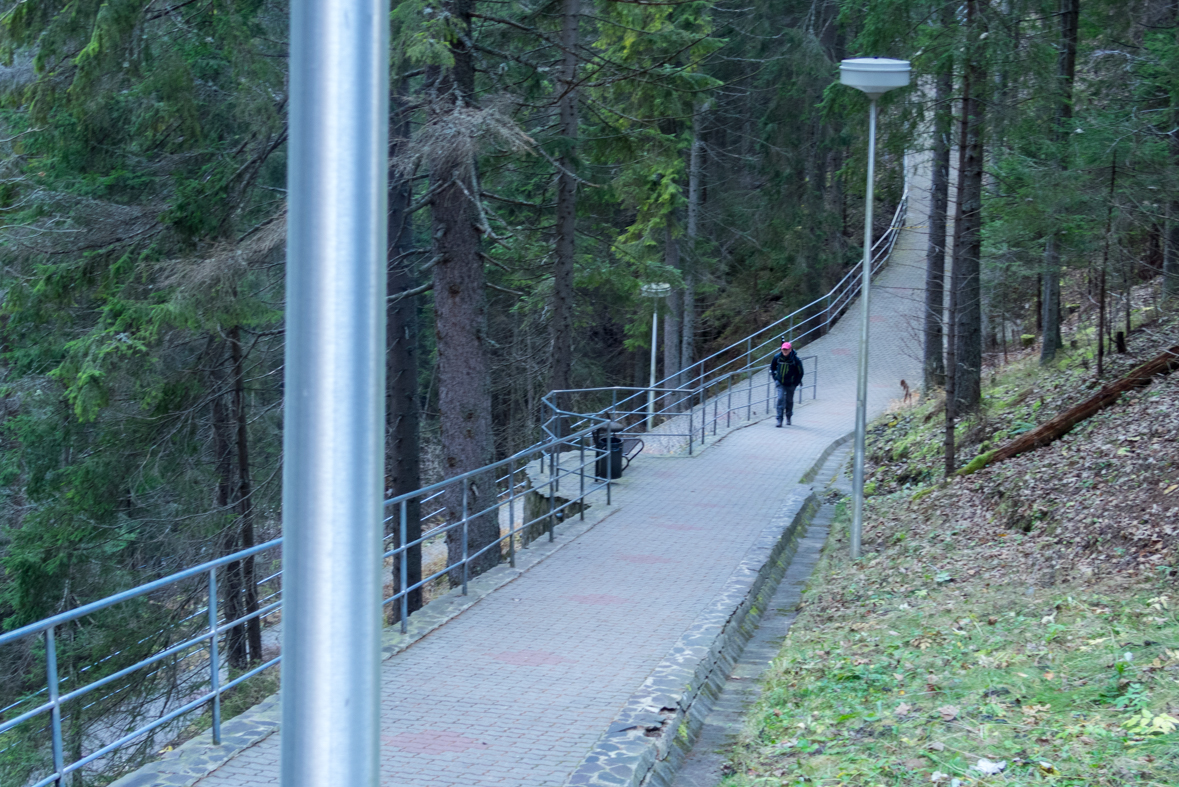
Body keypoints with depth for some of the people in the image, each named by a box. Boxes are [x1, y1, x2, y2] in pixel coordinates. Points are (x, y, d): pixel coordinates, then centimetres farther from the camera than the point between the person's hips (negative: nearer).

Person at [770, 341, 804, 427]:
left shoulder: (796, 359, -16)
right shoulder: (777, 357, -10)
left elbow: (800, 372, -4)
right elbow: (772, 367, 10)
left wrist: (795, 383, -5)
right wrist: (775, 378, 6)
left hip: (791, 384, -1)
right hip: (780, 383, 1)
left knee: (789, 400, 11)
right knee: (780, 399, -12)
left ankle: (788, 418, 33)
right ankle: (779, 420, -12)